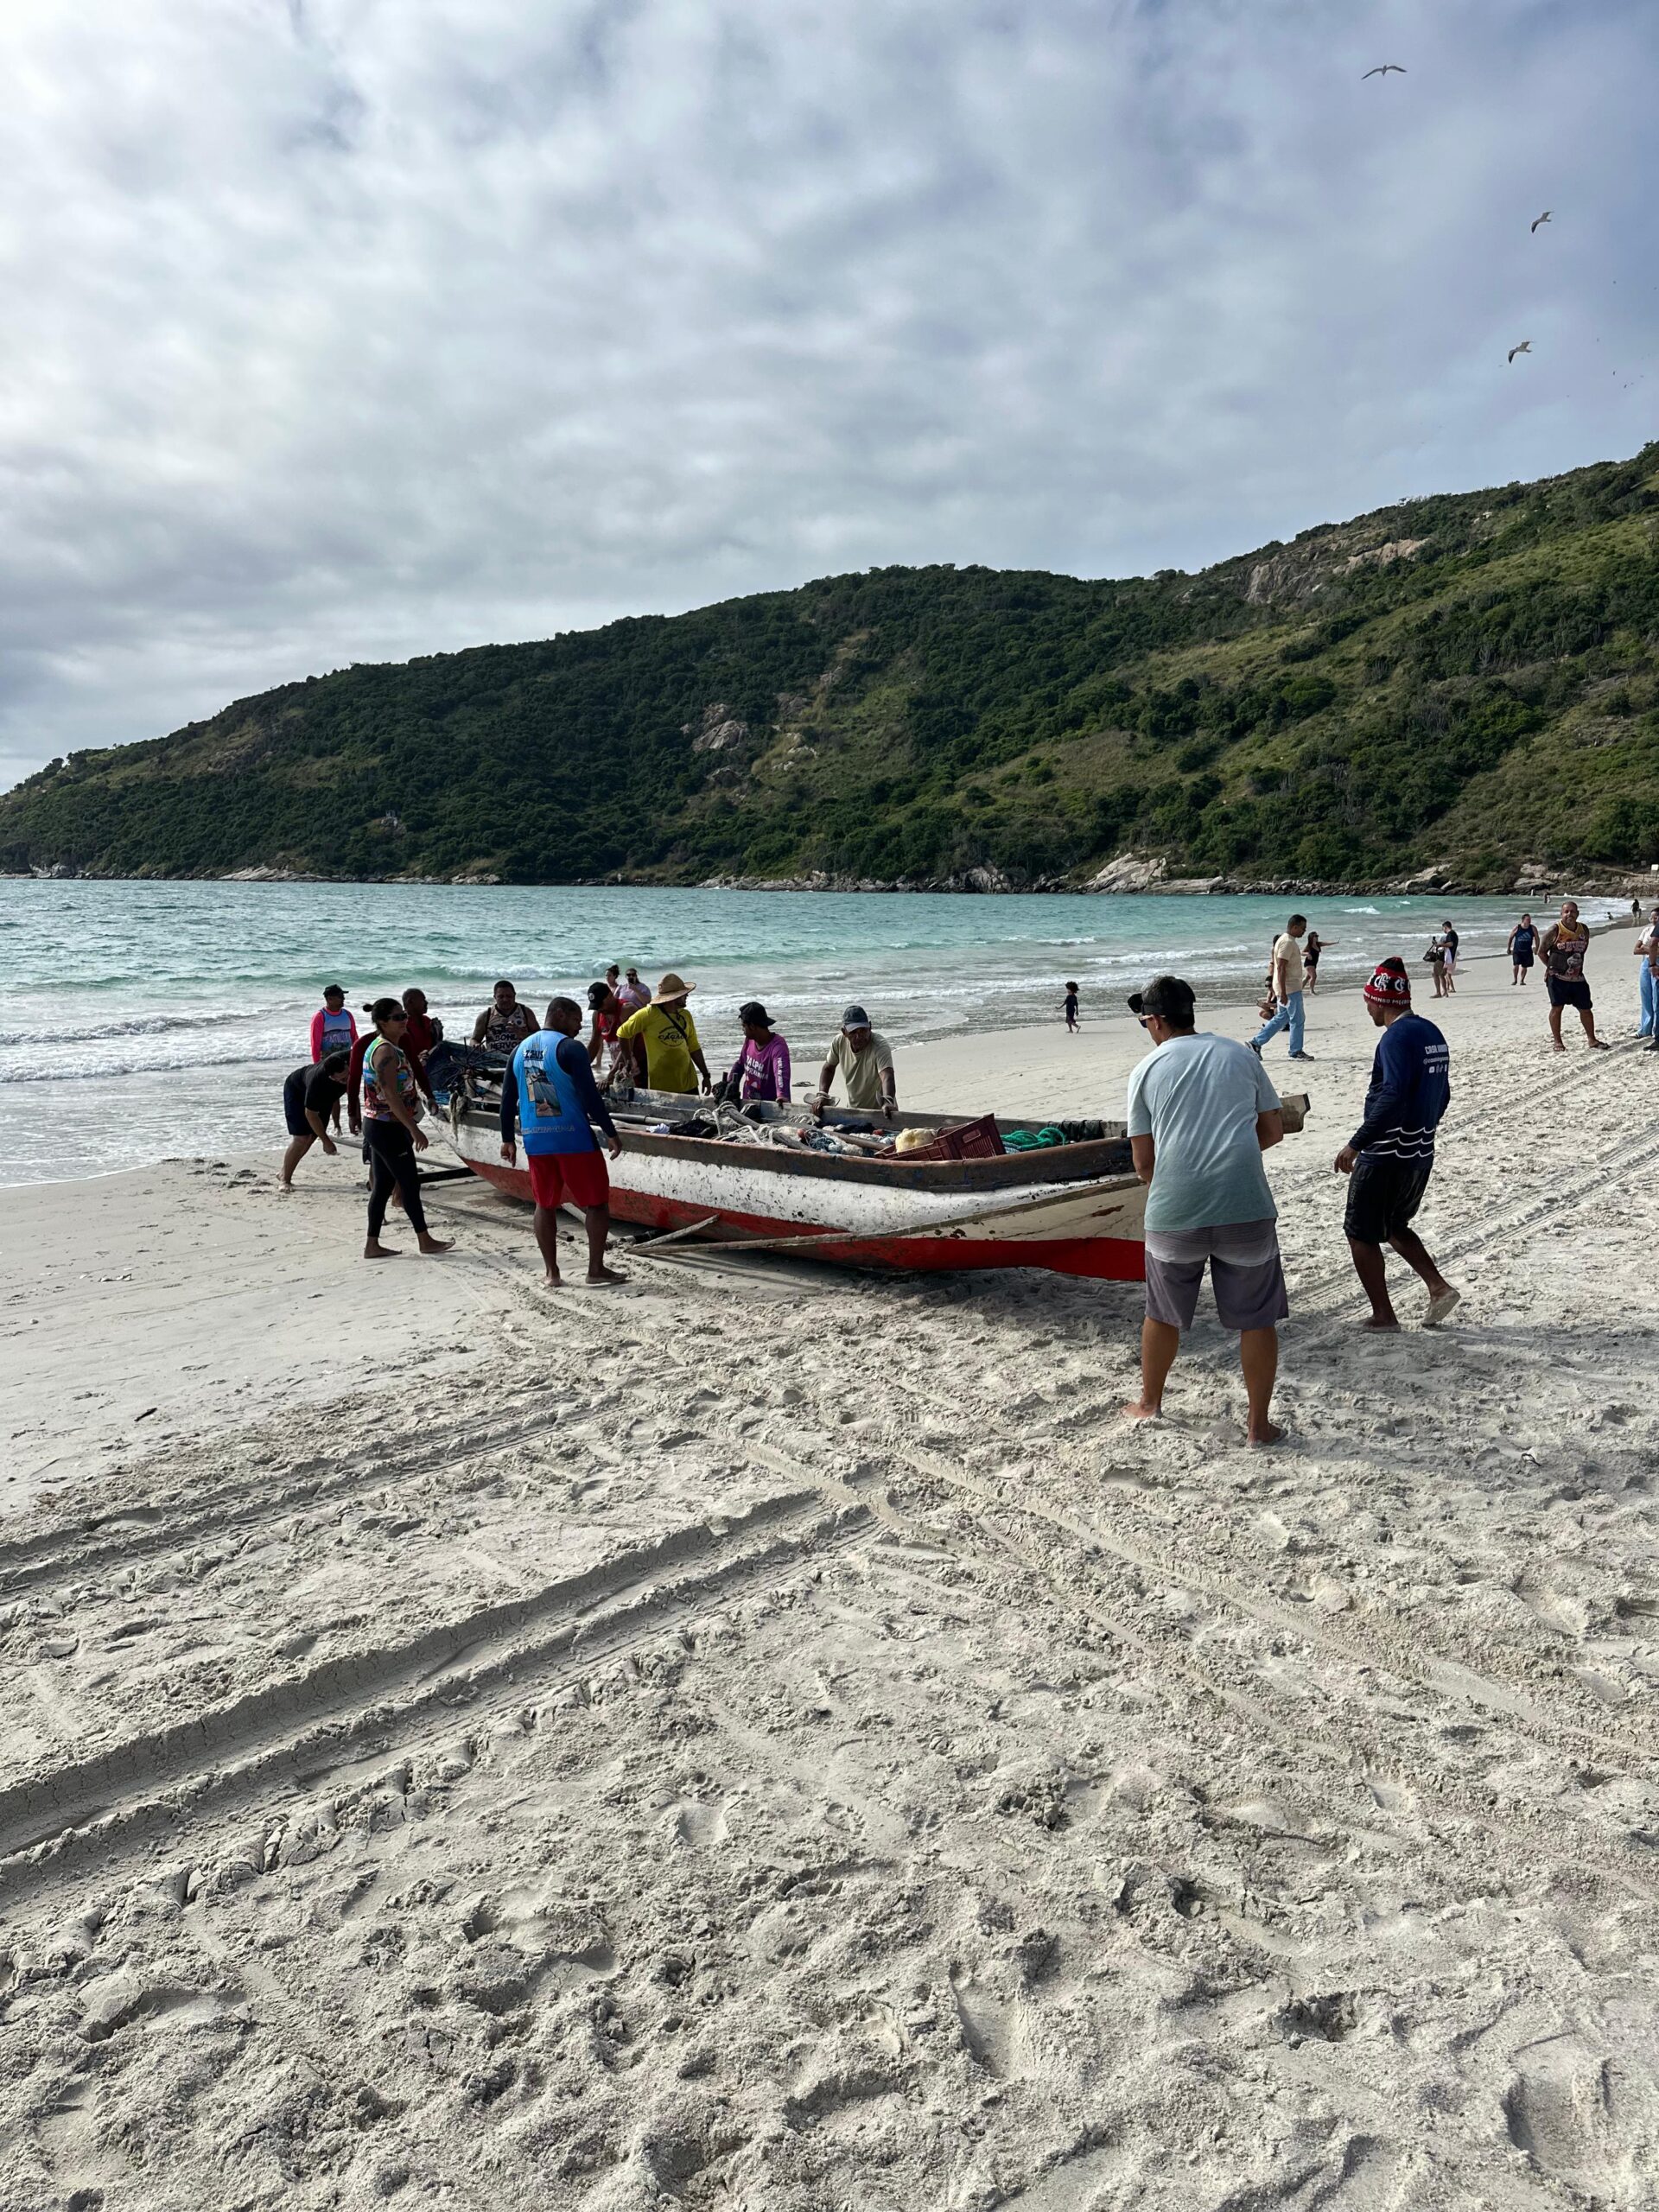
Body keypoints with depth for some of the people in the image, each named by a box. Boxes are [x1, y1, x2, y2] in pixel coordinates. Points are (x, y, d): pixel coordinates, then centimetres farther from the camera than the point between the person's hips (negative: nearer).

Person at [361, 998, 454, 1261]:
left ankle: (372, 1245, 14)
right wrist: (414, 1130, -25)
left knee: (382, 1186, 11)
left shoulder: (383, 1047, 14)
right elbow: (391, 1096, -25)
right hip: (388, 1128, -10)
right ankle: (425, 1241, 9)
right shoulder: (386, 1052, -18)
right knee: (410, 1184, 0)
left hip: (379, 1127, 10)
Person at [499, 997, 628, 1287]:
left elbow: (508, 1098, 14)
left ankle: (551, 1272, 14)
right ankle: (596, 1268, 6)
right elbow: (590, 1096, -16)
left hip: (535, 1141, 6)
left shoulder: (521, 1050, 11)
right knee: (597, 1202, 5)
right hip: (573, 1140, -6)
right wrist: (611, 1133, -10)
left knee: (545, 1205, 13)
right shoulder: (570, 1048, -10)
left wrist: (507, 1140, 21)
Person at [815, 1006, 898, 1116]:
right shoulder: (839, 1041, -13)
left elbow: (887, 1077, -45)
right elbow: (828, 1068, 5)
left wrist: (888, 1102, -64)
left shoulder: (880, 1046, -29)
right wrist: (822, 1095, -8)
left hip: (881, 1112, -5)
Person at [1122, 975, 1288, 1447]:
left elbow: (1144, 1163, 3)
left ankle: (1149, 1404, 35)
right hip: (1246, 1209, 1)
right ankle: (1259, 1424, 18)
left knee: (1163, 1314, 18)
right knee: (1257, 1319, 11)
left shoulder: (1147, 1070, 4)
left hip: (1174, 1212, 0)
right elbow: (1273, 1130, 15)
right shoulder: (1240, 1055, 10)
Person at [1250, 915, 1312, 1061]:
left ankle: (1256, 1042, 14)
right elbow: (1281, 968, -23)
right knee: (1297, 1020, -1)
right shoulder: (1287, 942, -18)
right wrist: (1283, 992, -26)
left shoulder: (1288, 941, 15)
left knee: (1281, 1018, 14)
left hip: (1287, 988, 10)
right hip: (1290, 988, -10)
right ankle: (1296, 1052, 9)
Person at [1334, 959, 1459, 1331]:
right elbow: (1442, 1094, 17)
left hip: (1385, 1157, -9)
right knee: (1395, 1227, 25)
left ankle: (1384, 1315, 9)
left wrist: (1356, 1143, -27)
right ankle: (1439, 1288, 13)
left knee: (1361, 1234, 6)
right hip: (1421, 1154, 9)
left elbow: (1392, 1096, -29)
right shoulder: (1432, 1033, 10)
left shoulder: (1397, 1037, -18)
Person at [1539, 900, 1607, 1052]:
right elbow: (1541, 951, -3)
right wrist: (1552, 967, -1)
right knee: (1557, 1007, -1)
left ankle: (1592, 1040, 19)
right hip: (1557, 977, -4)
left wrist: (1578, 964, 11)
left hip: (1577, 977, 4)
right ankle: (1558, 1042, 8)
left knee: (1586, 1009, 8)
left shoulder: (1584, 930, 3)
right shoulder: (1554, 931, -11)